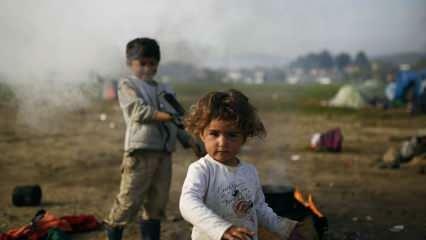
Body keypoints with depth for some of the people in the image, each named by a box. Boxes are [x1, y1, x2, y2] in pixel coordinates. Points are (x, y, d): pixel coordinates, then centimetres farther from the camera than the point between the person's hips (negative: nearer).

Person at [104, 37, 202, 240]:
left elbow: (177, 123, 18)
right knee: (130, 199, -7)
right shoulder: (127, 84, 5)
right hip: (140, 151, -5)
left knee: (158, 201, 9)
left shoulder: (165, 91, 21)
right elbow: (139, 111, -10)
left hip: (165, 152, 6)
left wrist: (190, 141, 2)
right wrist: (169, 116, -18)